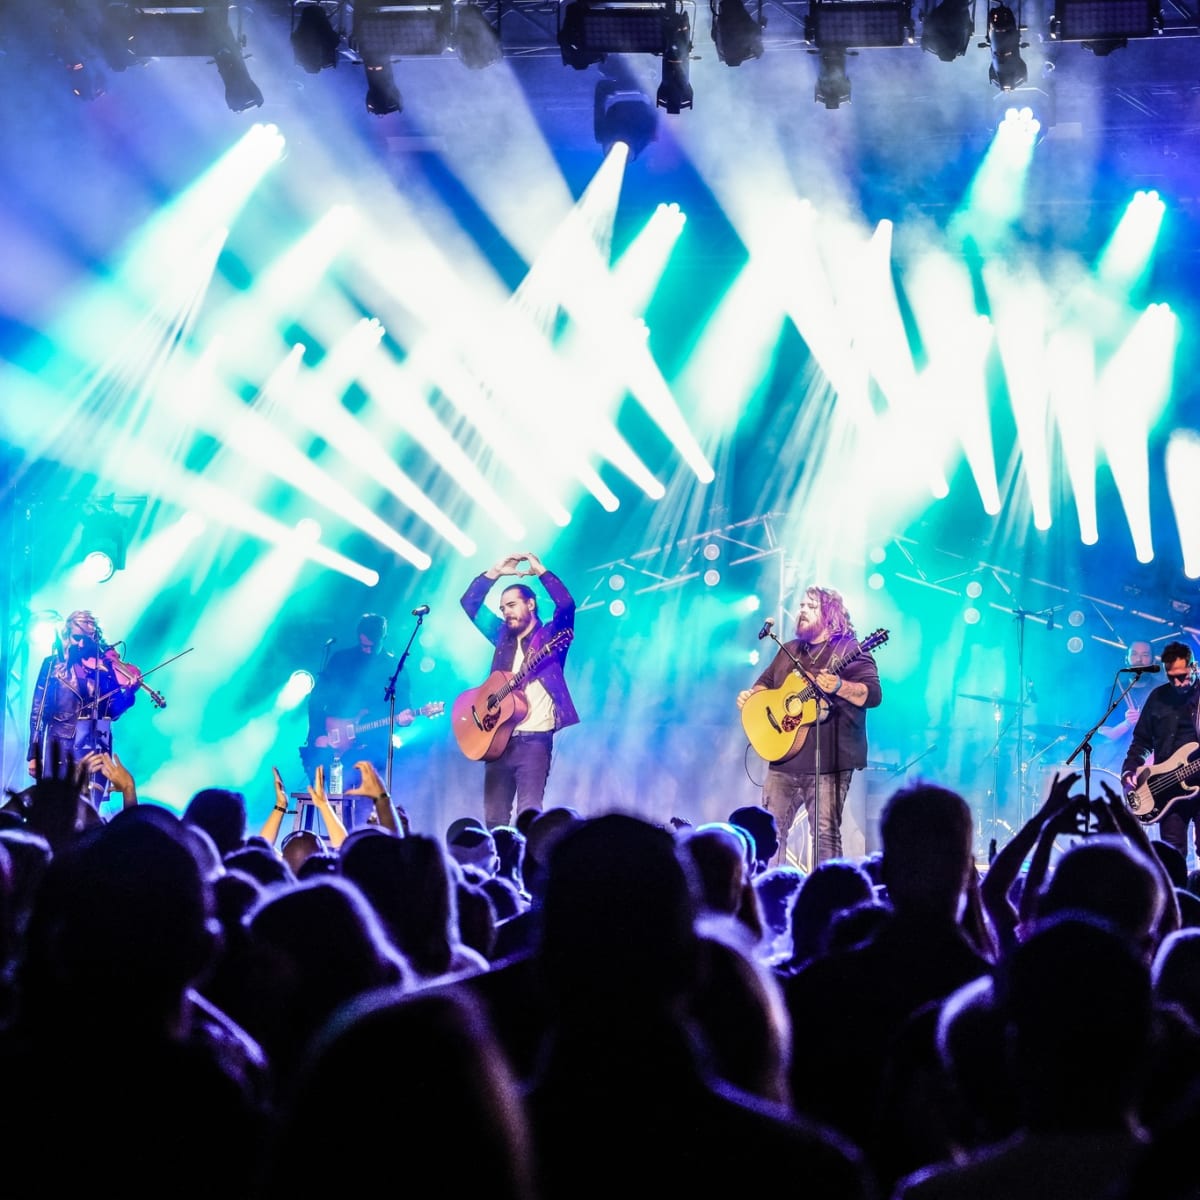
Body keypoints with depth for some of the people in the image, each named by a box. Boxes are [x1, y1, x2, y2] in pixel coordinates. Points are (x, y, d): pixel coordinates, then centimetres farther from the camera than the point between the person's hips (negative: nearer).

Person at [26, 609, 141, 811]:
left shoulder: (104, 666, 6)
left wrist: (130, 692, -16)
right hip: (58, 745, 1)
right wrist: (33, 754, 3)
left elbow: (113, 710, 4)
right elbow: (38, 710, 7)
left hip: (93, 748, -1)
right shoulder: (52, 664, 6)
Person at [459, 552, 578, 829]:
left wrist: (540, 571, -11)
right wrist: (496, 572, 8)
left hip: (534, 739, -6)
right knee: (494, 820, 3)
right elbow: (470, 603, 17)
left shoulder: (549, 636, 3)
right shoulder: (503, 637, 18)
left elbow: (566, 604, -15)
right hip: (498, 739, 6)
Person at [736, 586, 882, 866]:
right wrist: (750, 695, 6)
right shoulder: (790, 651, 19)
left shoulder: (849, 650, -3)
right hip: (785, 758, 7)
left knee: (826, 833, -8)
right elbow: (766, 682, 29)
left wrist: (839, 687, -30)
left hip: (829, 761, -7)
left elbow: (873, 694, -13)